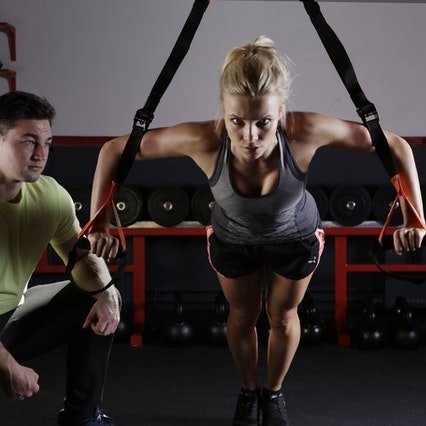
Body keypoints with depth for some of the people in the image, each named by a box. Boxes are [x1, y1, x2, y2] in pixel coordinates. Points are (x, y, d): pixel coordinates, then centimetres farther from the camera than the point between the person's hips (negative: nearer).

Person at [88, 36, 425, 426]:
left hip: (296, 237, 0)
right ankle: (249, 391, 54)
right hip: (232, 239, 0)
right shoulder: (204, 140, -42)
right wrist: (100, 223, -29)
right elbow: (114, 151, -29)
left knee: (283, 316, 23)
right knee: (242, 316, 23)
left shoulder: (305, 131, -42)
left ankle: (274, 392, 53)